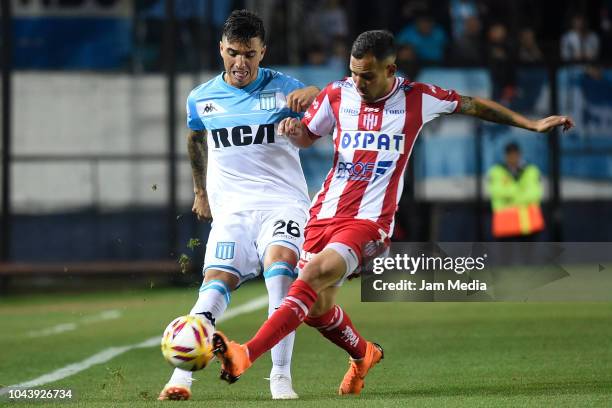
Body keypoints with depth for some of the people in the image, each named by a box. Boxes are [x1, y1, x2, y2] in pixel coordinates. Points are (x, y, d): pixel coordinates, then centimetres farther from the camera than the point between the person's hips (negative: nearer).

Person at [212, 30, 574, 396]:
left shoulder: (416, 98, -2)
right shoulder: (337, 95, 5)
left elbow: (474, 105, 12)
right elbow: (308, 136, 21)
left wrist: (533, 125, 14)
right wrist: (293, 130, -4)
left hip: (369, 221, -5)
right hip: (326, 213, 5)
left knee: (315, 273, -29)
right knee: (318, 307, 6)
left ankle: (245, 356, -38)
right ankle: (363, 355, 40)